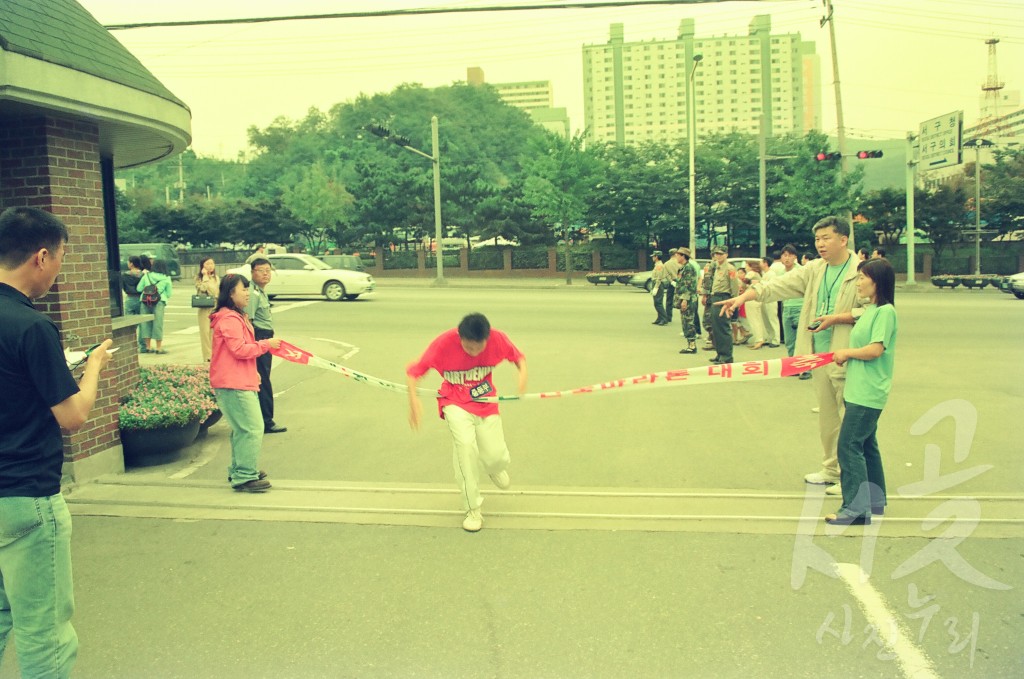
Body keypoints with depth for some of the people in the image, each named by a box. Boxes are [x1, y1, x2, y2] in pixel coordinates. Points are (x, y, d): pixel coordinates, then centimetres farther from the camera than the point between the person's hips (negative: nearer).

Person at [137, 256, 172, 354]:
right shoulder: (166, 279, 3)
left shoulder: (146, 276, 8)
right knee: (158, 324, 1)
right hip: (159, 302, -2)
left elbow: (139, 288, 9)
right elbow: (169, 293, 4)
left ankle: (148, 347, 17)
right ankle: (159, 348, 3)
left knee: (146, 323, 11)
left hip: (146, 301, 2)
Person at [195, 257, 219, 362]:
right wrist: (205, 276, -11)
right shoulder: (198, 278, 4)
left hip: (215, 308, 2)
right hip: (203, 309, -2)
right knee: (205, 332, -3)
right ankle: (208, 357, 0)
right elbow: (202, 288, -15)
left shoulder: (216, 278, 10)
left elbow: (215, 292, 2)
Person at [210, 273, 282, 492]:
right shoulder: (229, 320, -17)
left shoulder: (237, 316, 18)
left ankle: (239, 470, 31)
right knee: (252, 429, -10)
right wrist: (266, 344, -13)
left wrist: (253, 372, 21)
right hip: (233, 384, -11)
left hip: (241, 381, 11)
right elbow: (240, 350, -23)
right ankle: (245, 477, -6)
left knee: (242, 429, 20)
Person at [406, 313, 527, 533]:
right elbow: (415, 370, -18)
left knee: (497, 458, -3)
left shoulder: (498, 339, -18)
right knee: (465, 444, -27)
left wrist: (523, 371, -22)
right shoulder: (444, 343, -24)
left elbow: (517, 355, 0)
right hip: (456, 403, -2)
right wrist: (413, 399, -32)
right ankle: (473, 510, -11)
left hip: (486, 404, 2)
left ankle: (494, 468, 41)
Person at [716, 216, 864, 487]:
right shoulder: (814, 270, 10)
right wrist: (744, 296, -8)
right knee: (826, 417, 15)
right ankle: (831, 470, 27)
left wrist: (835, 318, -18)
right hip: (819, 354, 7)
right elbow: (780, 285, 3)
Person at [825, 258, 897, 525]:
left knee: (849, 446, -10)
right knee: (866, 445, 16)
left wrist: (847, 352, -7)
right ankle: (875, 501, 27)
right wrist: (845, 356, 4)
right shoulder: (869, 310, 14)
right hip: (858, 390, 10)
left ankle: (857, 508, -7)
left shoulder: (885, 311, -14)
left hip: (868, 393, -10)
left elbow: (876, 350, -21)